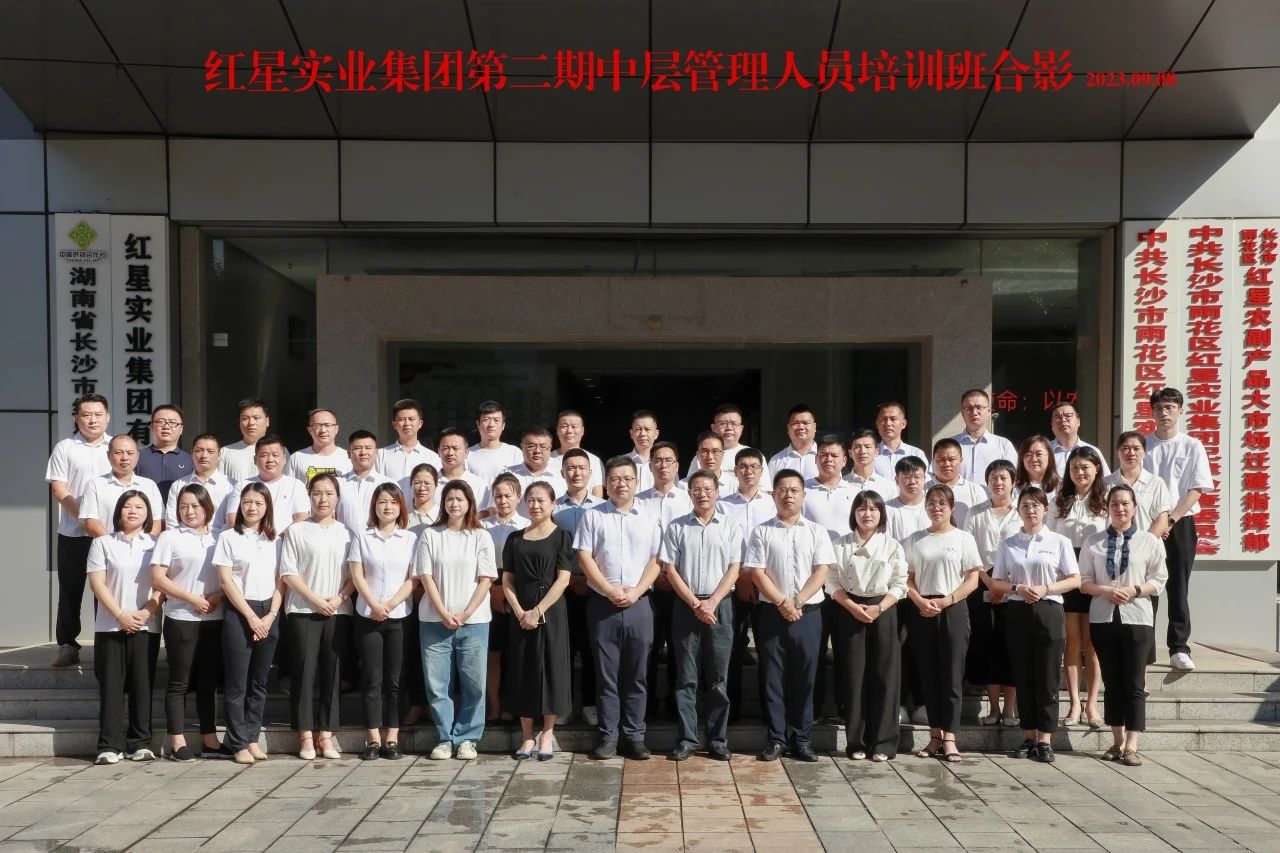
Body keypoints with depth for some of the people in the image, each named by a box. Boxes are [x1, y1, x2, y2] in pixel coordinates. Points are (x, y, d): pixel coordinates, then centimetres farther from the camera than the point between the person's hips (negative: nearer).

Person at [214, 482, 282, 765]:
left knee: (259, 681, 8)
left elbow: (280, 581, 8)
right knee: (237, 683, 0)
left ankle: (252, 738, 15)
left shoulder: (274, 540, 10)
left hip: (269, 615, 4)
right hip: (239, 614, -3)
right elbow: (226, 581, -6)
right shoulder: (228, 537, -1)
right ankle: (239, 744, 6)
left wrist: (270, 615, -5)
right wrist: (251, 616, -11)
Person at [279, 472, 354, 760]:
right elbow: (288, 573, -3)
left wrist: (339, 598, -9)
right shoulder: (296, 531, 3)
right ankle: (306, 735, 6)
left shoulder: (346, 532, 10)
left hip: (339, 612, 2)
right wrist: (315, 599, -12)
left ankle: (325, 734, 11)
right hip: (304, 611, -2)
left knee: (332, 673, 4)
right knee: (304, 671, -2)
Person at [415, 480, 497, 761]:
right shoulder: (430, 535, 5)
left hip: (473, 622, 0)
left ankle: (466, 738, 11)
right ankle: (444, 739, 13)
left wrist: (465, 614, -9)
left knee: (473, 683, -1)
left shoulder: (481, 537, 5)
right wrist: (444, 614, -9)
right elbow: (426, 577, 1)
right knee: (437, 683, 1)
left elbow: (485, 580, 1)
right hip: (434, 621, 0)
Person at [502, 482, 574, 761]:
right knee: (522, 670, 5)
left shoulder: (561, 536, 0)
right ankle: (527, 735, 14)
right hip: (520, 614, 3)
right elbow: (507, 581, 6)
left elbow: (562, 580, -8)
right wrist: (519, 612, -8)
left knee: (551, 668, -1)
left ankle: (547, 733, 10)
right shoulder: (515, 539, 10)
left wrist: (538, 611, -14)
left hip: (550, 612, -3)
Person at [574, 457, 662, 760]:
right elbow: (584, 558, -2)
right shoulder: (592, 516, 4)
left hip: (639, 605, 1)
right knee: (606, 673, 3)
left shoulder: (648, 519, 8)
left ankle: (635, 736, 13)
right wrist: (610, 591, -11)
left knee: (637, 674, 5)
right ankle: (607, 736, 10)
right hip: (603, 604, -1)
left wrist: (635, 592, -9)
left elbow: (655, 562, 5)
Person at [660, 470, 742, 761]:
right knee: (686, 677, 3)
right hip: (686, 606, 0)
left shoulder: (730, 527, 5)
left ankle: (718, 740, 12)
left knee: (718, 677, 4)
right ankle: (686, 739, 9)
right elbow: (671, 570, 0)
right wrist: (695, 604, -9)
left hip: (720, 606, 0)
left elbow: (734, 570, 1)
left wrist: (712, 602, -11)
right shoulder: (676, 527, 4)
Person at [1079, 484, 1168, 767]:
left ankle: (1131, 747, -1)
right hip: (1103, 617, 2)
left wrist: (1134, 590, -15)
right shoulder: (1093, 542, 5)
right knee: (1112, 683, 9)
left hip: (1137, 618, -2)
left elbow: (1159, 581, 1)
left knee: (1134, 685, -2)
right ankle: (1117, 742, 17)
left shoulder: (1149, 541, 2)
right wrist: (1106, 591, -14)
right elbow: (1084, 581, 4)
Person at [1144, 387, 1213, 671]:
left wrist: (1170, 520, -12)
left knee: (1178, 588, -1)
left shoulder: (1192, 446, 2)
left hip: (1180, 525, -1)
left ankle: (1179, 649, 3)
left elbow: (1196, 490, -3)